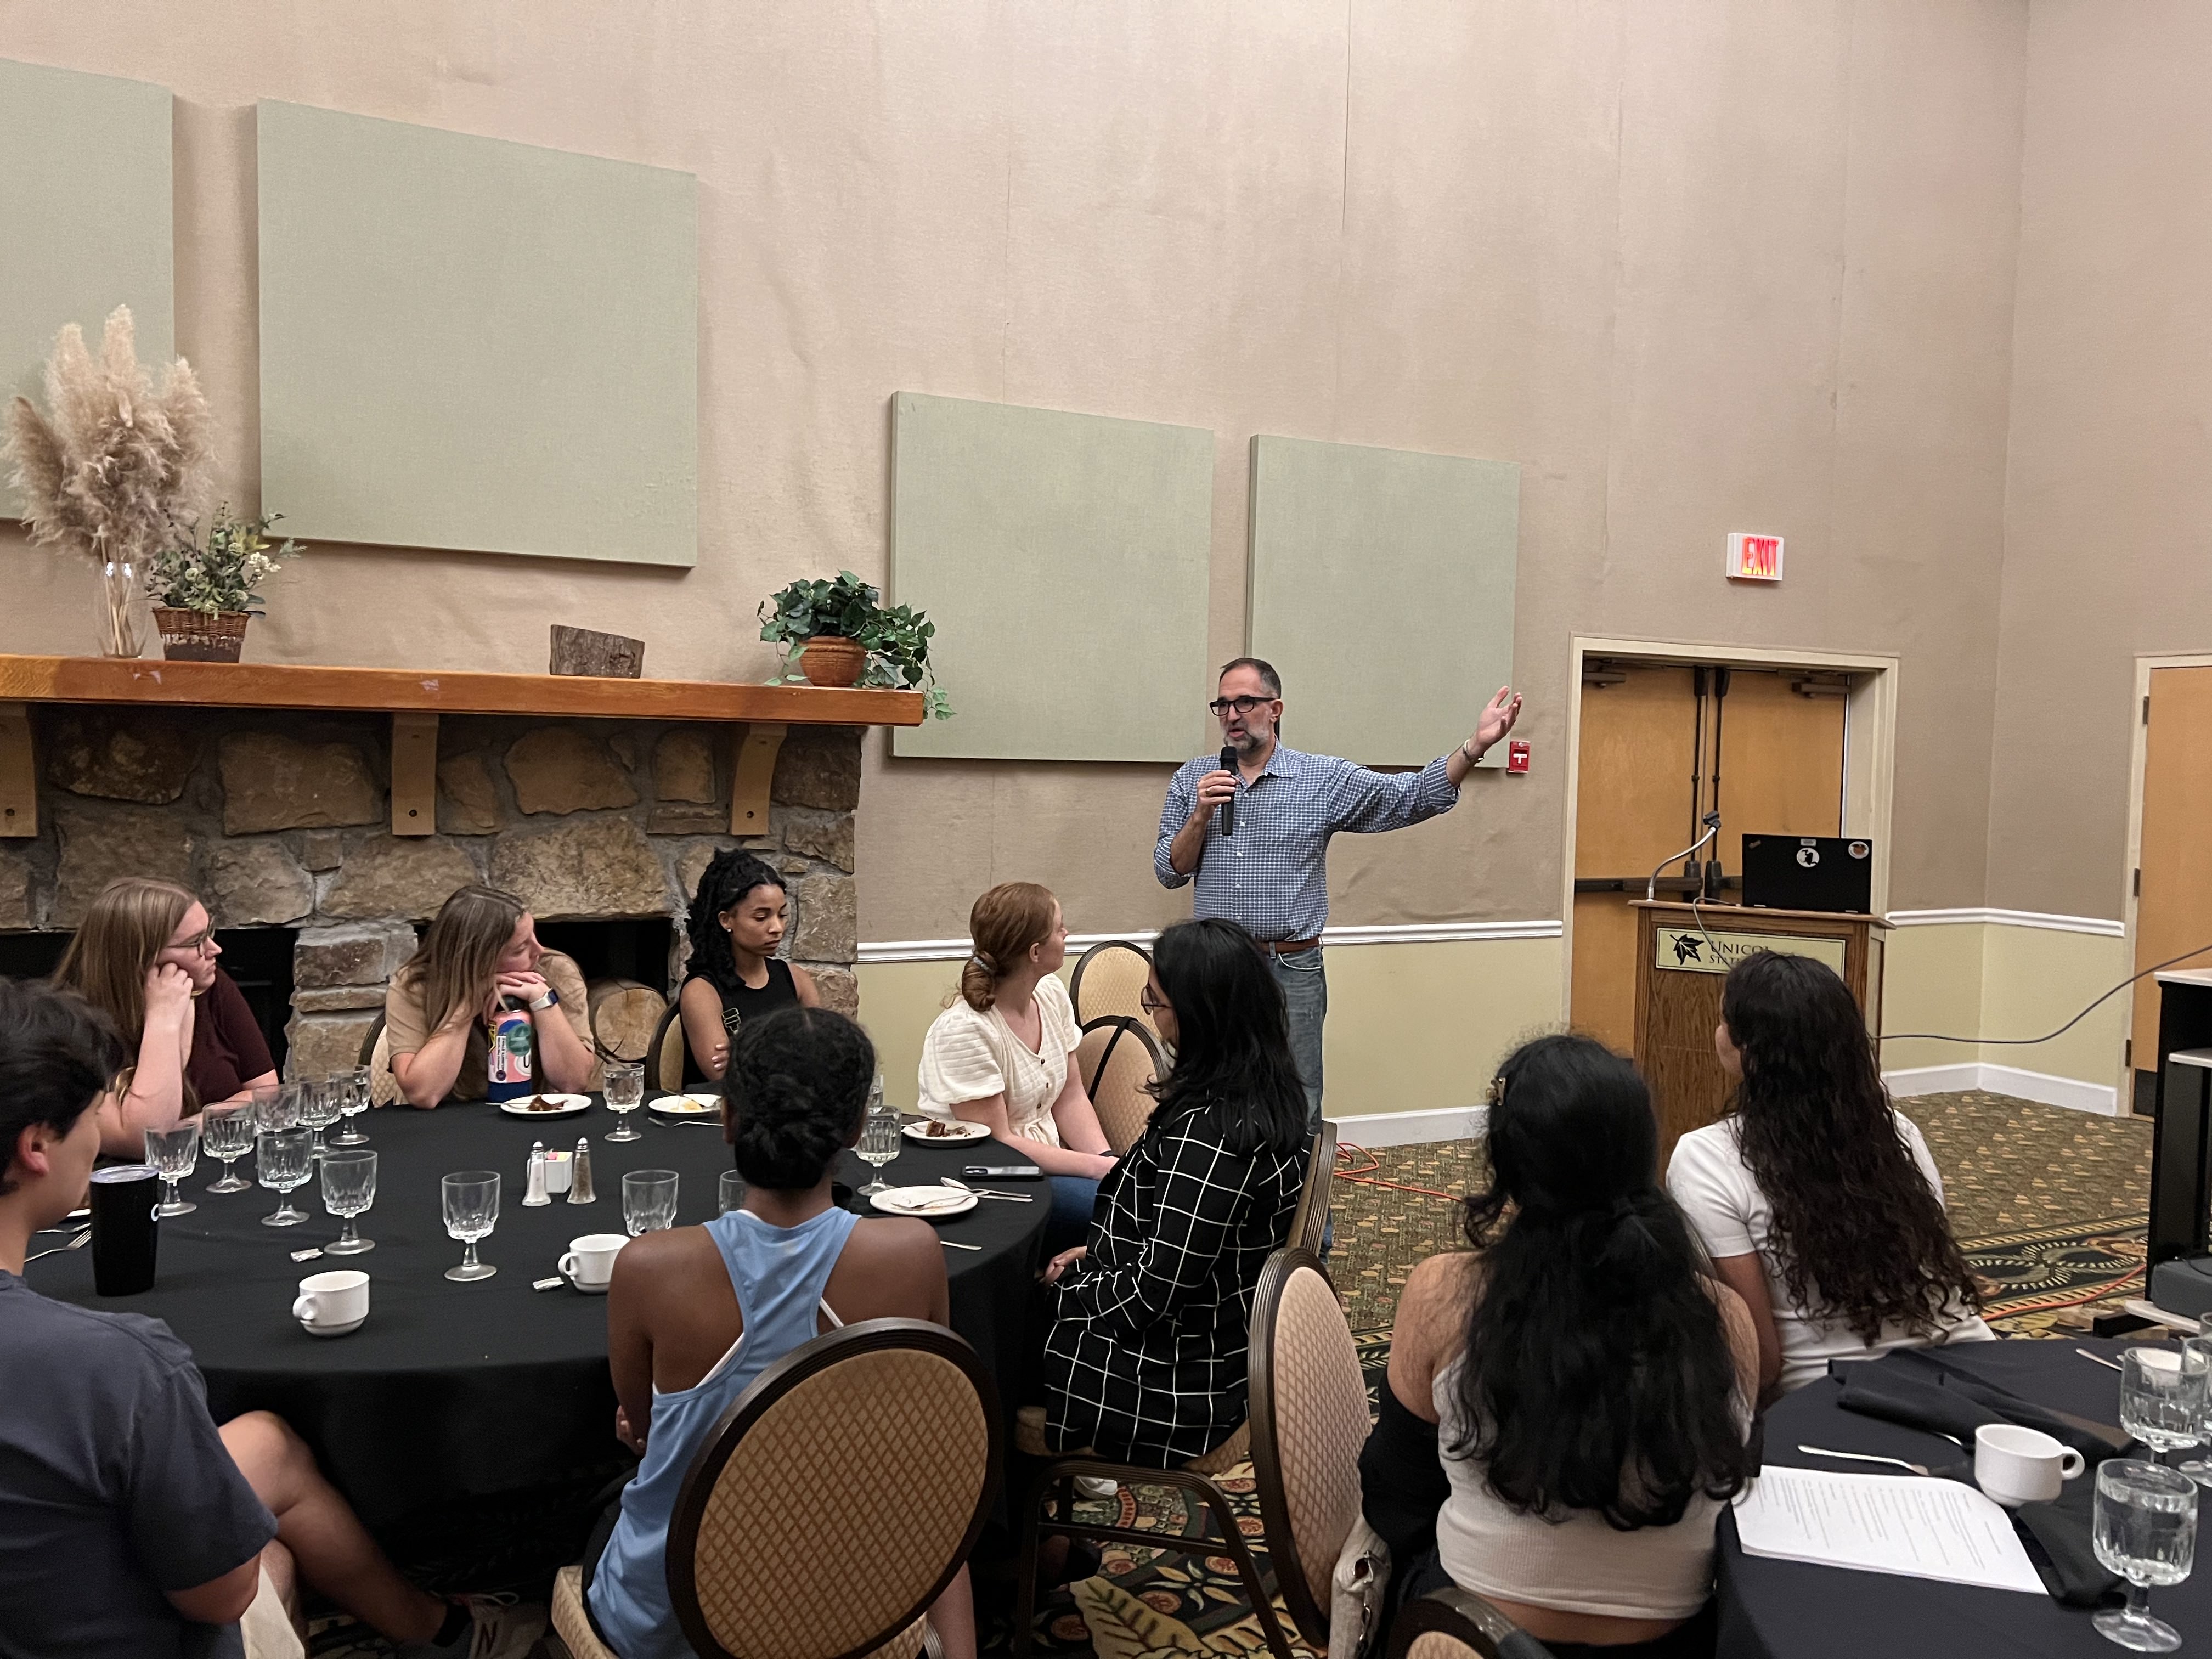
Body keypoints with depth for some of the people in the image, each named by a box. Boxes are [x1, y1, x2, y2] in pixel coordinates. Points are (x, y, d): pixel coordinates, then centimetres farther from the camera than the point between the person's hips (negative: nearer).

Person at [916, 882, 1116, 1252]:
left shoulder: (1051, 993, 3)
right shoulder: (964, 1029, -20)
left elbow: (1071, 1100, 8)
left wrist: (1110, 1162, -9)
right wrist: (1096, 1167, -19)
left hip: (1047, 1161, 8)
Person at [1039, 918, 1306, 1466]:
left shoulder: (1210, 1133, -31)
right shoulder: (1264, 1095, -2)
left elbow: (1154, 1294, -25)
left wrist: (1070, 1286, -8)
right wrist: (1098, 1254, 7)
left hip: (1179, 1382, -8)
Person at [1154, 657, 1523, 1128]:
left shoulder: (1326, 779, 0)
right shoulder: (1191, 780, 7)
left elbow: (1414, 797, -6)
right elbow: (1169, 872, 4)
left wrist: (1475, 746, -19)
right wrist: (1201, 815, -12)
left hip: (1292, 971, -2)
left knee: (1297, 1115, 4)